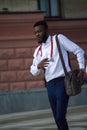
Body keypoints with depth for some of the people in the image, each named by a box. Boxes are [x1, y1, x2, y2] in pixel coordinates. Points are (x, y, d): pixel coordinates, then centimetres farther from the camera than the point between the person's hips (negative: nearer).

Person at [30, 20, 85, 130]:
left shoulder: (58, 38, 0)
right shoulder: (38, 51, 16)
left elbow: (78, 51, 1)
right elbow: (33, 71, 14)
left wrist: (81, 69, -7)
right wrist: (38, 66, -9)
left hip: (62, 82, -6)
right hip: (50, 85, 6)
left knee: (60, 117, -15)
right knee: (57, 118, 9)